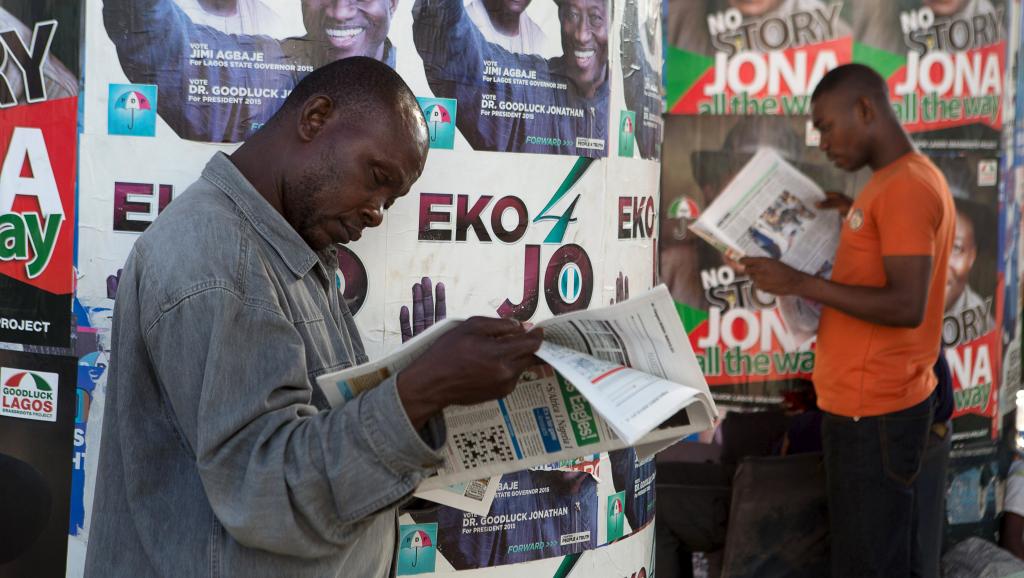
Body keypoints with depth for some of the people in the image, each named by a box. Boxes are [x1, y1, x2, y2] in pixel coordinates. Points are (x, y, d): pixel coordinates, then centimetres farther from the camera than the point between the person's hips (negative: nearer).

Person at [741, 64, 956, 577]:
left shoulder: (906, 187, -17)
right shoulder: (899, 182, 14)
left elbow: (906, 306, -24)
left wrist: (800, 283, -22)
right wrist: (854, 216, 16)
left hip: (873, 410, -10)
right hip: (876, 401, 10)